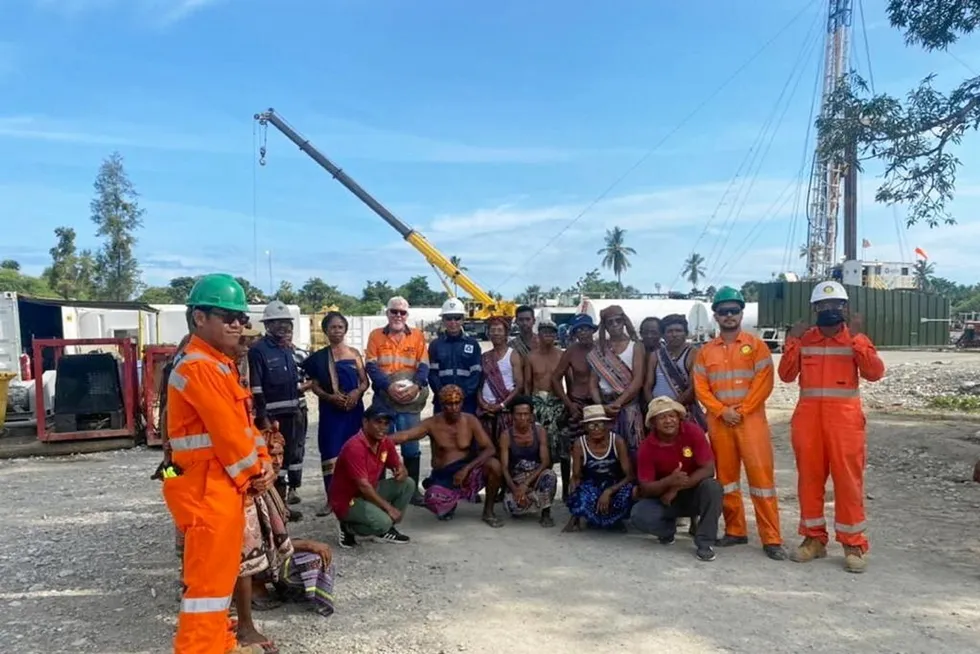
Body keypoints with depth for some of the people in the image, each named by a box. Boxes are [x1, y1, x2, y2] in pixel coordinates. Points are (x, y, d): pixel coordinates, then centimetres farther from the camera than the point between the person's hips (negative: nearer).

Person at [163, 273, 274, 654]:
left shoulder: (220, 363, 15)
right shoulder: (198, 368, -18)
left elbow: (243, 421, 14)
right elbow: (226, 431, -21)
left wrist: (263, 463, 2)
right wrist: (253, 473, -8)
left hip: (227, 484, 11)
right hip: (207, 488, -11)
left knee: (222, 572, 21)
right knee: (209, 578, -4)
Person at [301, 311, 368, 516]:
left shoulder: (354, 353, 7)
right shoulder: (319, 357, 5)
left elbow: (365, 381, 7)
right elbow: (315, 386, 2)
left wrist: (357, 392, -14)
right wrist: (330, 397, -15)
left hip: (354, 409, 1)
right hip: (330, 410, -1)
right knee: (330, 453, -3)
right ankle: (331, 498, 4)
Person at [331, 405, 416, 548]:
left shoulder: (386, 442, -2)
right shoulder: (355, 447, -27)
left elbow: (399, 466, 10)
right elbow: (363, 486, -28)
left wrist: (402, 472, -17)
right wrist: (389, 507, -22)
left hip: (369, 492, 9)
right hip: (347, 500, -8)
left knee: (407, 484, -3)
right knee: (383, 521, -31)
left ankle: (386, 530, 8)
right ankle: (349, 528, 0)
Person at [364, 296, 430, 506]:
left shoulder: (418, 336, 7)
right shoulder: (376, 335, 5)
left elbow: (423, 366, 2)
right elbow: (371, 366, -4)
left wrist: (416, 386, -18)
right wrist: (389, 386, -19)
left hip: (411, 401, 0)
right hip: (383, 399, 0)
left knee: (411, 447, 5)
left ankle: (413, 488, 15)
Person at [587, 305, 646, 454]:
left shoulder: (636, 347, 4)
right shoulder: (598, 350, 11)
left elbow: (638, 381, -6)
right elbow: (593, 383, 6)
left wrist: (617, 403, -13)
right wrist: (600, 406, -10)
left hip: (628, 406, -2)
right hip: (605, 406, 2)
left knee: (630, 448, -5)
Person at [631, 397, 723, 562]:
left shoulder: (693, 431, -18)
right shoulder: (647, 447, -16)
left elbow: (709, 469, -21)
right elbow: (645, 488, -15)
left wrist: (677, 488, -26)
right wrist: (669, 481, -36)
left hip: (694, 493, 0)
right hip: (664, 497, 1)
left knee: (712, 487, -33)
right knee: (639, 515, -27)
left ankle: (704, 543, -18)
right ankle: (669, 529, 9)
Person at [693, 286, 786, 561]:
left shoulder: (756, 345, 1)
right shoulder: (706, 350, 9)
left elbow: (764, 383, -6)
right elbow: (701, 387, 3)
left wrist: (741, 410, -12)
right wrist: (722, 411, -10)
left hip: (751, 419, -3)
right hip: (719, 422, 3)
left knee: (761, 475, -4)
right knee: (726, 476, 9)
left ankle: (771, 538, 2)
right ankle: (735, 530, 22)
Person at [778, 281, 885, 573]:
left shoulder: (856, 339, 3)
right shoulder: (804, 339, 8)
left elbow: (875, 373, -12)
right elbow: (786, 376, 1)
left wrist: (856, 337, -18)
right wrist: (792, 342, -9)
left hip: (844, 417, -2)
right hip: (808, 416, 2)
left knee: (848, 480, -1)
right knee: (809, 478, 7)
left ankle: (853, 544, 9)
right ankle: (813, 538, 18)